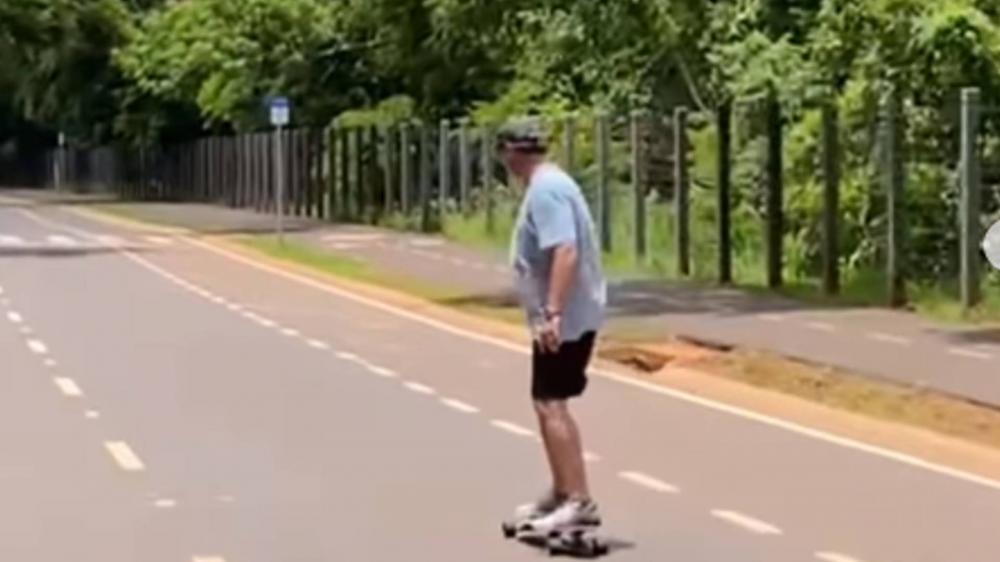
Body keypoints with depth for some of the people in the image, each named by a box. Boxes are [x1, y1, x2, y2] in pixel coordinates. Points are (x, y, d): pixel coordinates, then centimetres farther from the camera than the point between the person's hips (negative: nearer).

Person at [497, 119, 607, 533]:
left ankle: (579, 501, -12)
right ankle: (562, 494, 27)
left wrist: (552, 313, -32)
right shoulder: (550, 184, 14)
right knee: (550, 405, 18)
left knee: (551, 406, -11)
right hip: (567, 317, 11)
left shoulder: (545, 190, -17)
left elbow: (566, 252, -28)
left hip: (563, 320, -11)